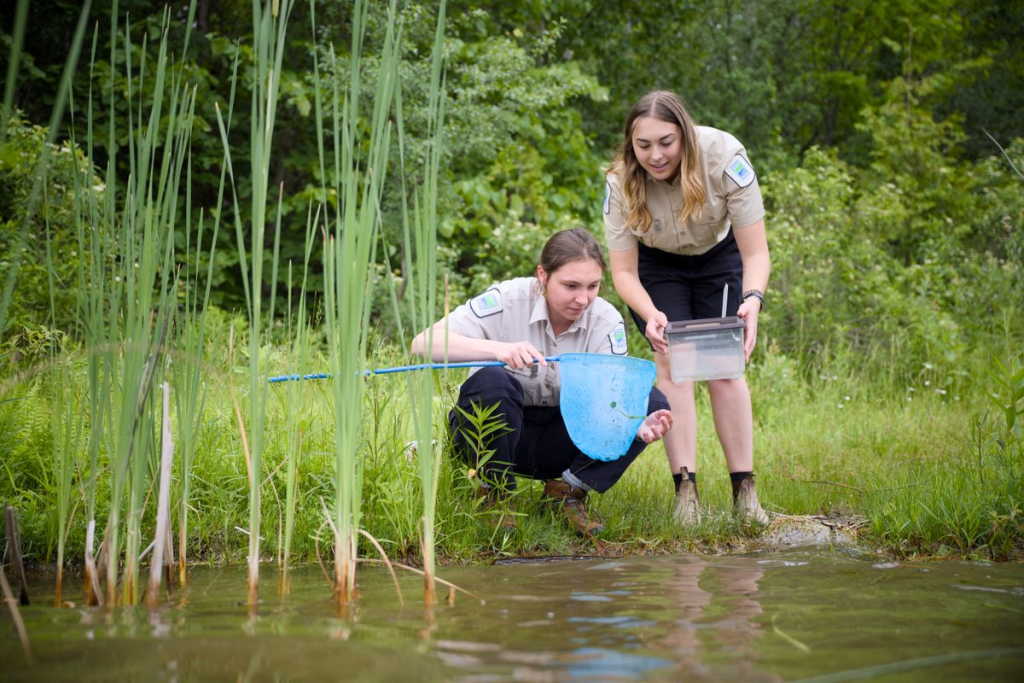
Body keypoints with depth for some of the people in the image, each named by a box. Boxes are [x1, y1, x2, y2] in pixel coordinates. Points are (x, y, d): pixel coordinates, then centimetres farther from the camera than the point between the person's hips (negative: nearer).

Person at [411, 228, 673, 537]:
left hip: (558, 439, 3)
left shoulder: (607, 322, -11)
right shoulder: (508, 300, -20)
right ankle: (495, 495, -12)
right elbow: (423, 343, -30)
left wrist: (637, 426, -43)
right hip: (496, 434, -3)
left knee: (652, 402, -17)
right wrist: (498, 349, -45)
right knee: (491, 381, -37)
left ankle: (568, 491, -3)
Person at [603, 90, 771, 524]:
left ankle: (744, 491, -3)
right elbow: (623, 271, -25)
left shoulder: (724, 157, -34)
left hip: (719, 257, 0)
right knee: (672, 364, -15)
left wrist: (753, 300, -50)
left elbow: (756, 253, -30)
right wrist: (651, 315, -45)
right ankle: (686, 491, -15)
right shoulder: (620, 183, -31)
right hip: (657, 265, 0)